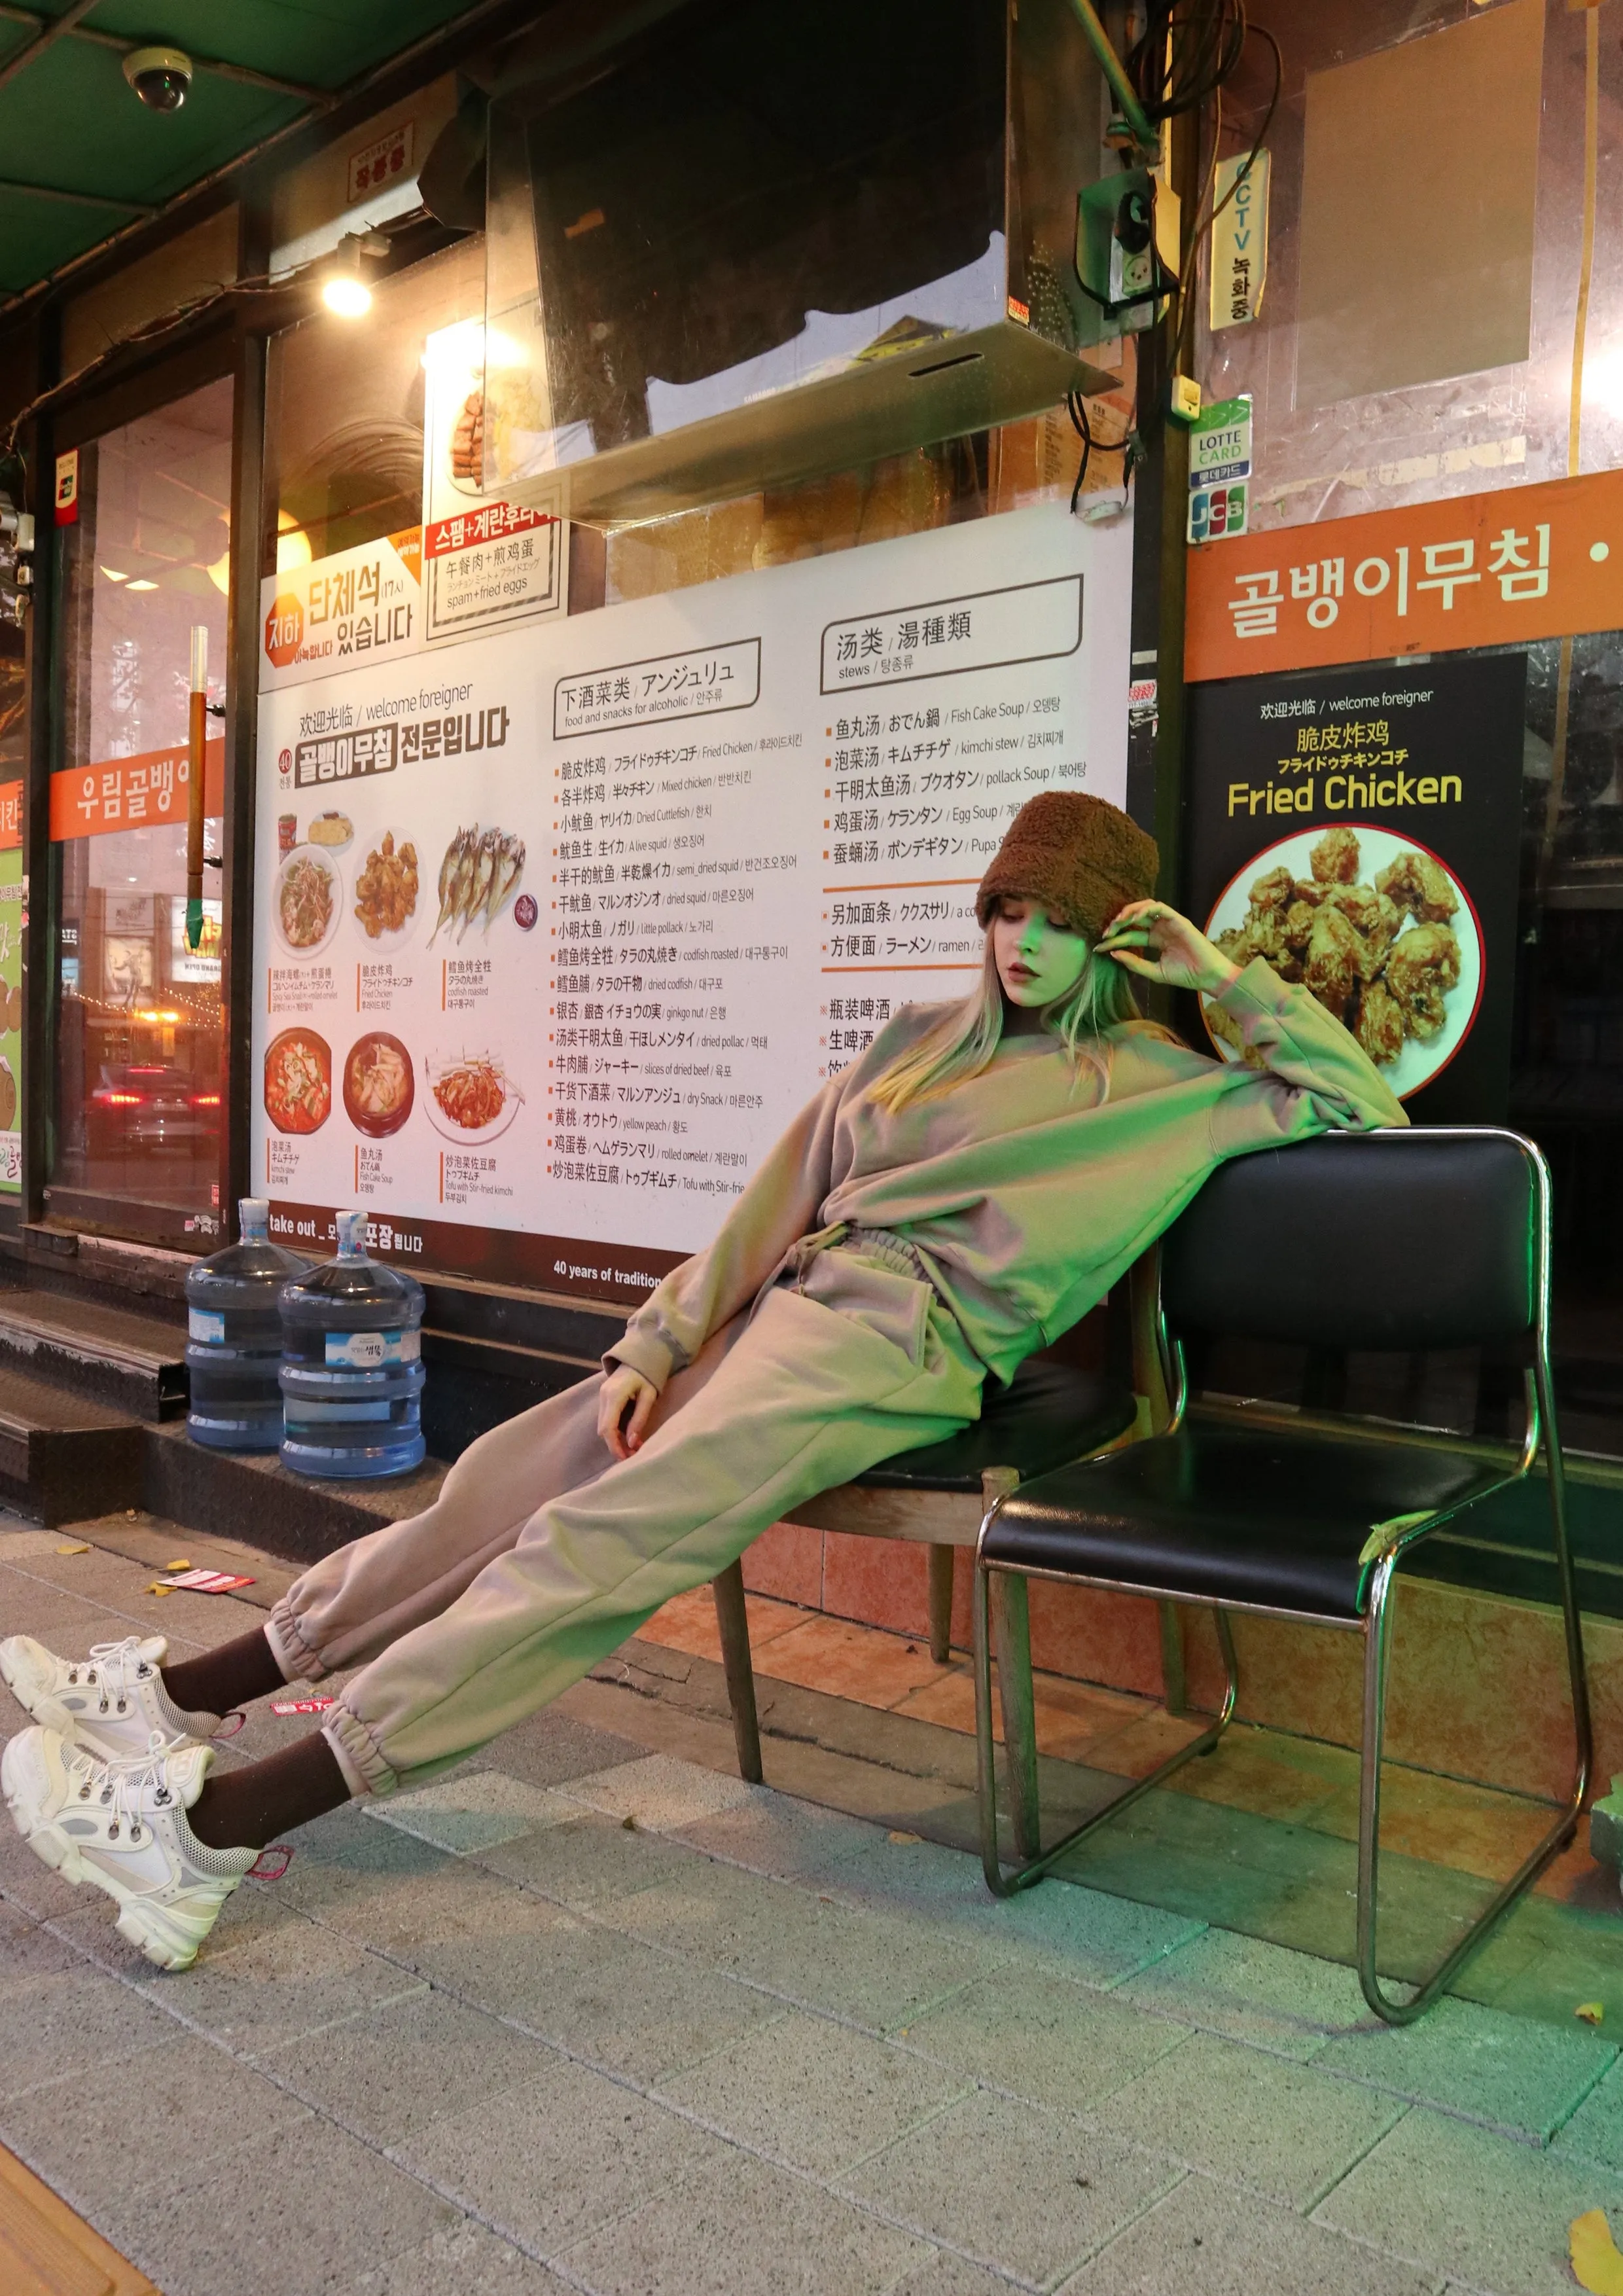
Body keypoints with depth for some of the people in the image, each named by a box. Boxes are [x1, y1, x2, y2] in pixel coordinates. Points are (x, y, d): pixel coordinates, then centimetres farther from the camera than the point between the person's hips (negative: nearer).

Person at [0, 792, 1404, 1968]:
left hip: (897, 1345, -6)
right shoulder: (926, 1037, 21)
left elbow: (1363, 1109, 8)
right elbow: (782, 1196, 16)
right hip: (778, 1306, 6)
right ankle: (187, 1695, 3)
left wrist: (1231, 980, 3)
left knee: (600, 1539, -22)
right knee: (511, 1477, -5)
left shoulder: (1167, 1090, 10)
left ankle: (225, 1823, -24)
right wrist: (655, 1345, 7)